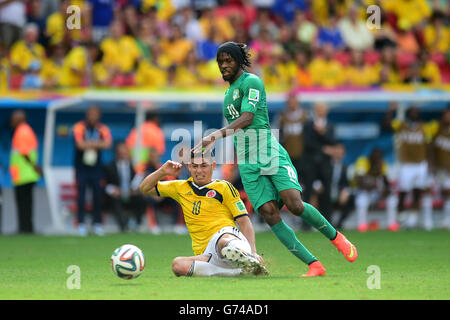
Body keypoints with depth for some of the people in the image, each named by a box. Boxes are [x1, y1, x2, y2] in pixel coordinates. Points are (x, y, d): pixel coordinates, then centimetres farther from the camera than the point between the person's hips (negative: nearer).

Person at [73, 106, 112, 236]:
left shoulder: (103, 129, 0)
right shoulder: (79, 127, -7)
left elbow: (107, 144, -17)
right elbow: (80, 144, -21)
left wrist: (89, 144, -21)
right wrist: (97, 143, -15)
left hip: (96, 167, 2)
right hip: (81, 167, -2)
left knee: (98, 195, 1)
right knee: (81, 195, -4)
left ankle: (97, 224, 9)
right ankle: (81, 224, 0)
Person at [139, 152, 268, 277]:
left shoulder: (224, 187, 11)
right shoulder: (181, 188, 23)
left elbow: (244, 221, 4)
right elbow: (145, 189, 31)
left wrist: (253, 251, -11)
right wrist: (162, 171, 13)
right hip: (206, 254, 4)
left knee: (223, 242, -42)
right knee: (178, 265, -33)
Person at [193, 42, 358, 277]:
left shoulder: (251, 82, -4)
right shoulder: (229, 93, 22)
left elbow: (246, 119, -18)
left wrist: (217, 135, -30)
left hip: (271, 155, -7)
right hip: (248, 165, 7)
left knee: (295, 206, -21)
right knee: (269, 214, -12)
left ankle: (336, 237, 7)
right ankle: (314, 265, -11)